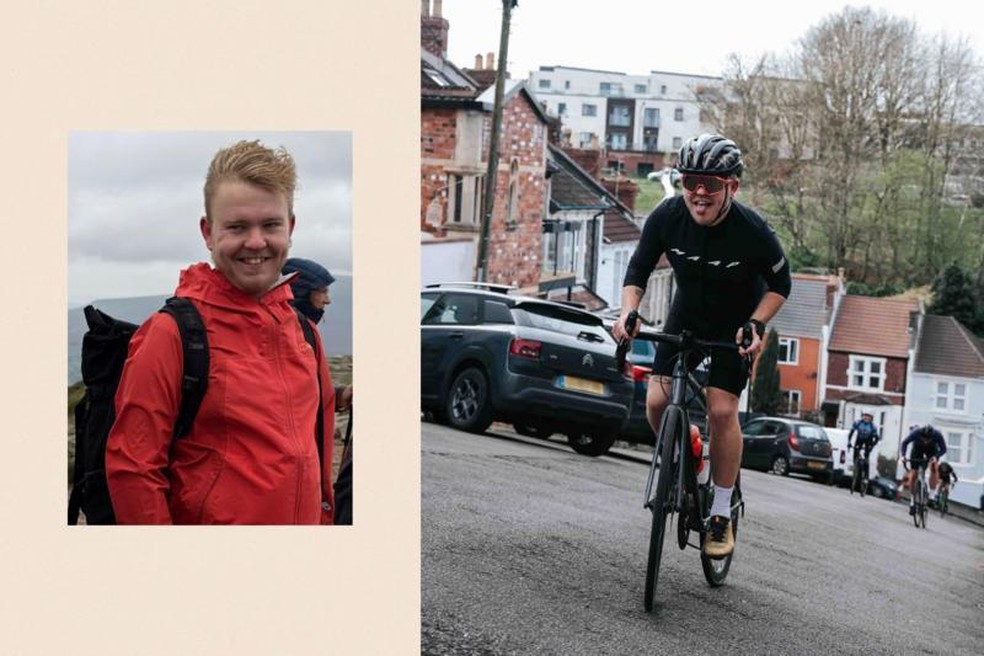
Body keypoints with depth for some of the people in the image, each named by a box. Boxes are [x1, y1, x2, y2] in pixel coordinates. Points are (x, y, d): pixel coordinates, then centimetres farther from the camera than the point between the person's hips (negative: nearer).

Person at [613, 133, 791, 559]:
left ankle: (721, 515, 1)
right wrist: (628, 312, -23)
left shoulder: (752, 230, -28)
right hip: (686, 315, 3)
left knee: (722, 410, -14)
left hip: (736, 324, -3)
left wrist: (756, 324, -25)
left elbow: (781, 283, -11)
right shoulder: (667, 216, -22)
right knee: (657, 401, -11)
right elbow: (638, 269, -8)